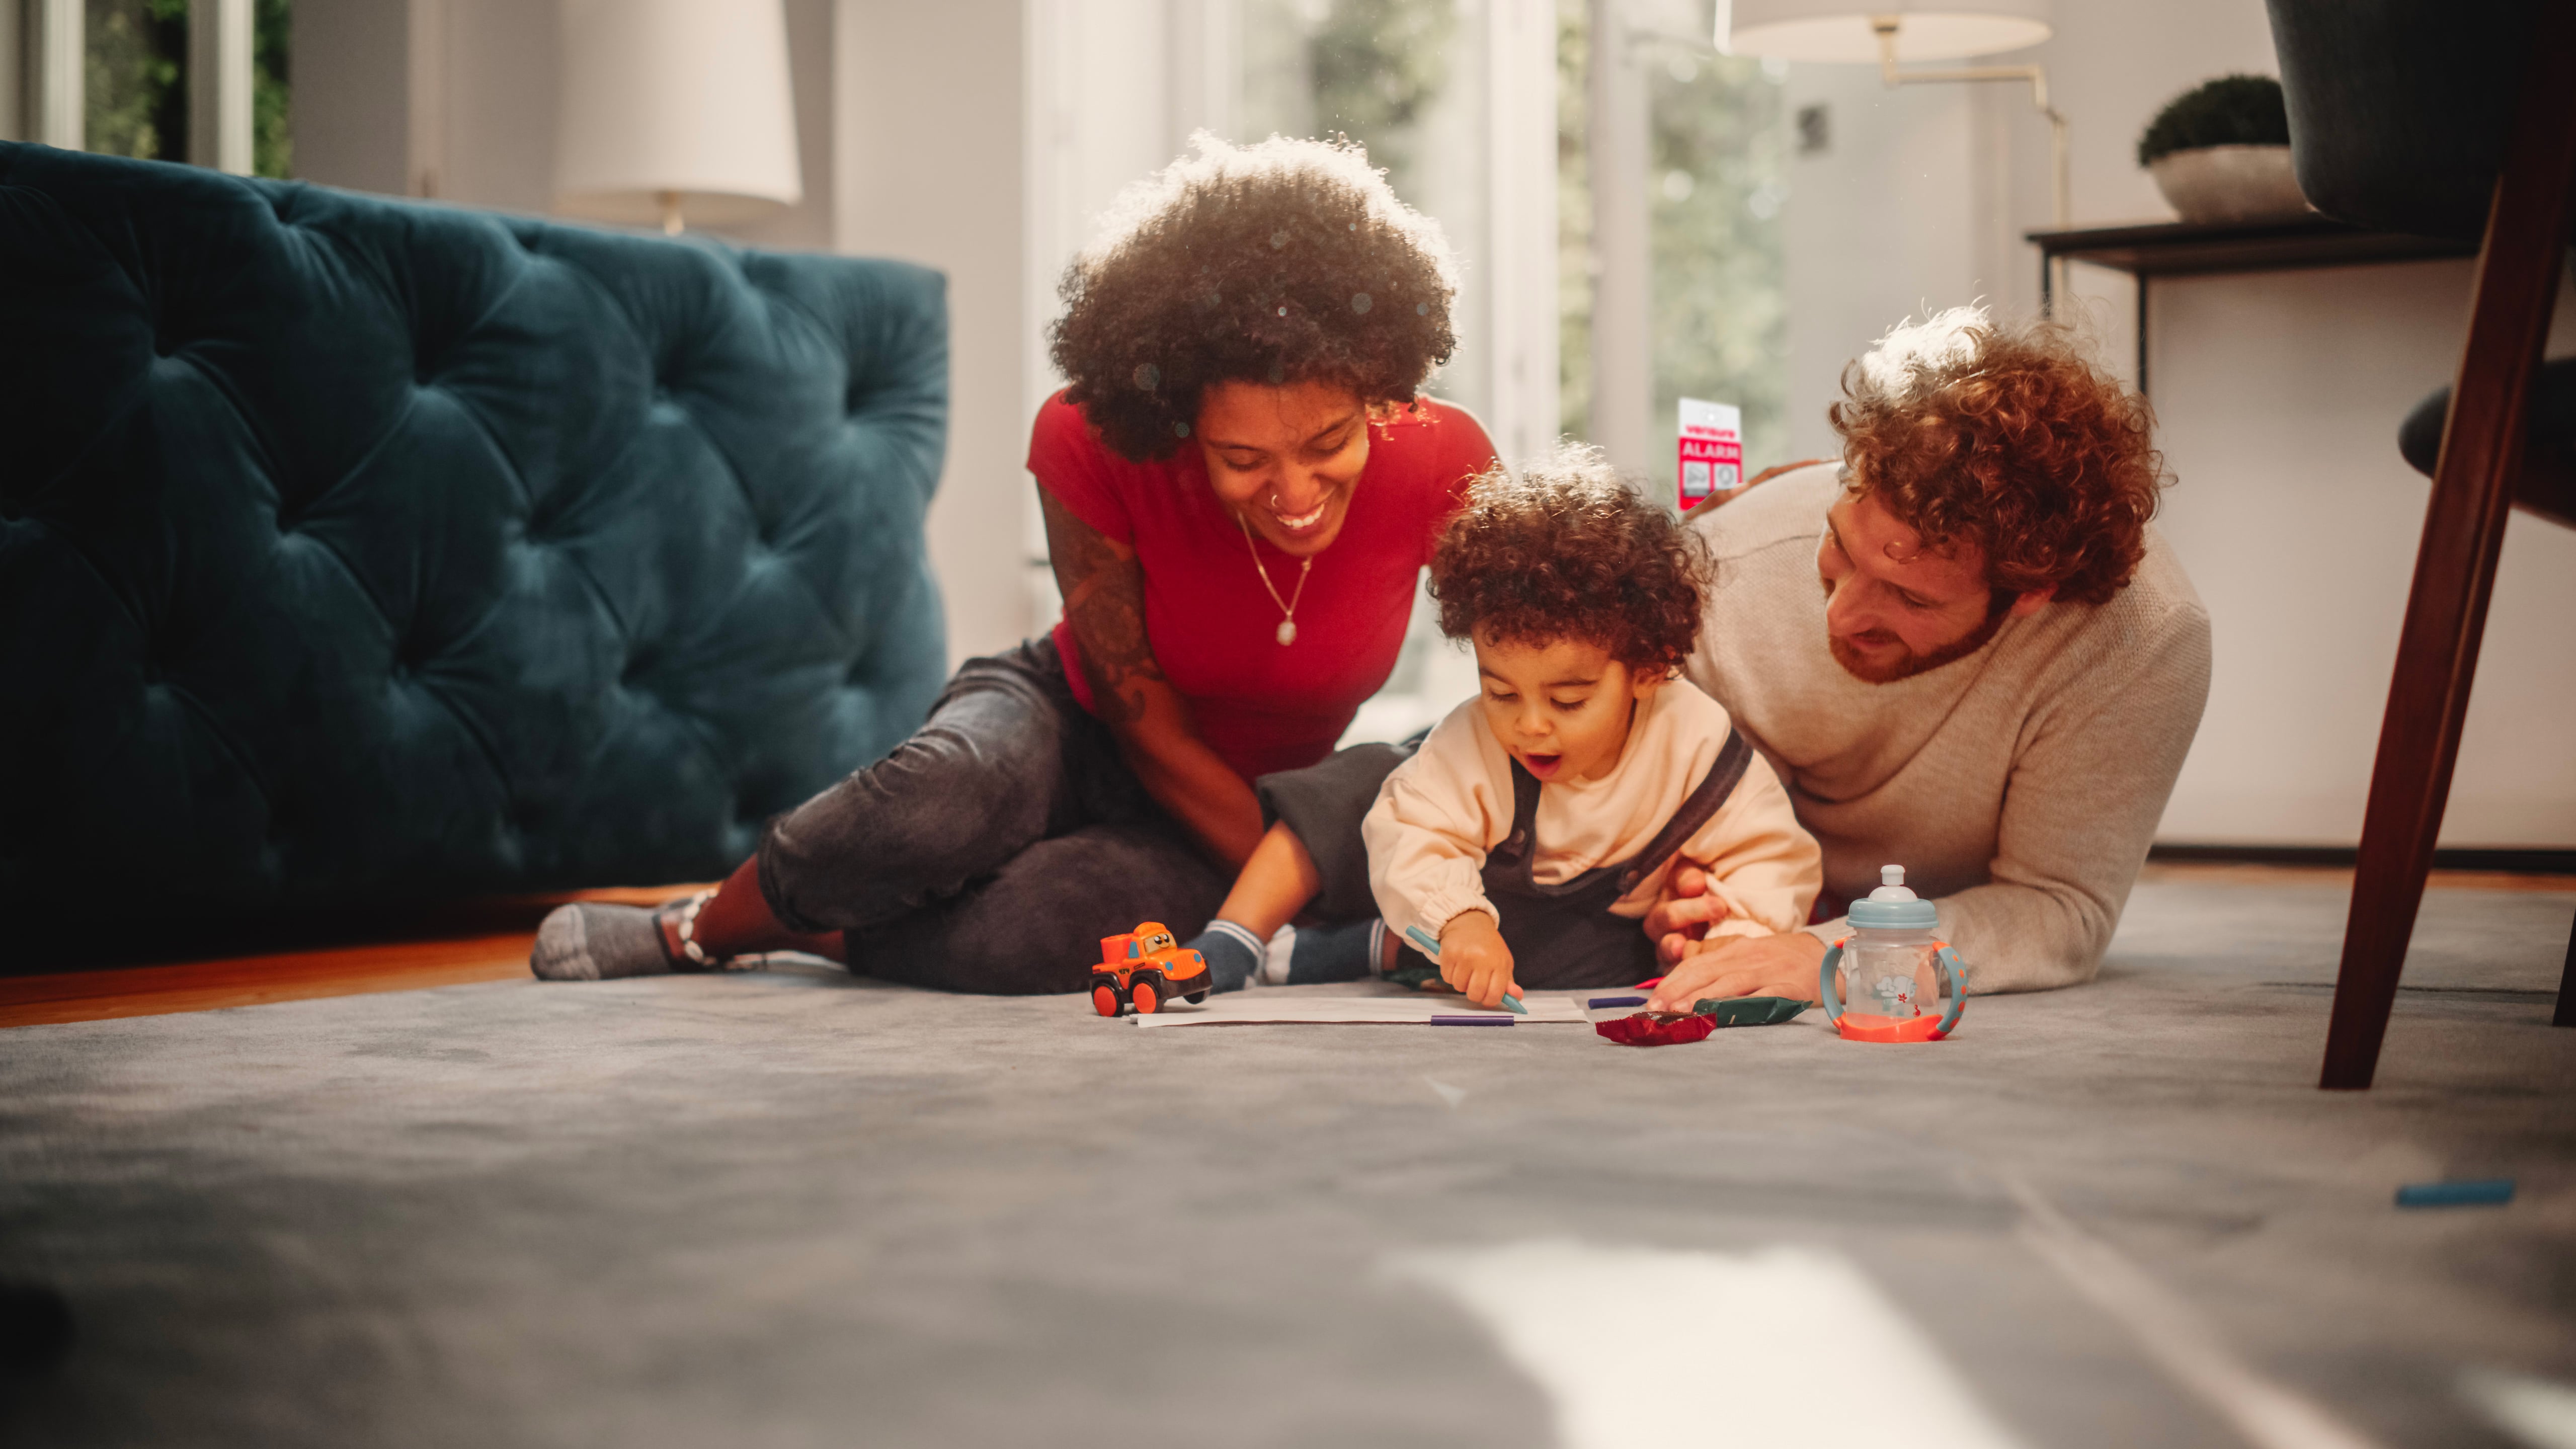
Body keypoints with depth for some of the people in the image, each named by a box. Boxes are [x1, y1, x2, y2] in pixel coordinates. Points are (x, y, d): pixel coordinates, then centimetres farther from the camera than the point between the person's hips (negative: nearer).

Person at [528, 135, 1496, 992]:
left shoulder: (1438, 465, -24)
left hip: (1213, 829, 1)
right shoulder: (1090, 441, -26)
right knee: (948, 794, -40)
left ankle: (801, 931, -5)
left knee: (1038, 930, -36)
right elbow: (1146, 722, -19)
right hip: (1072, 719, 0)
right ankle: (702, 926, -9)